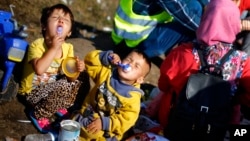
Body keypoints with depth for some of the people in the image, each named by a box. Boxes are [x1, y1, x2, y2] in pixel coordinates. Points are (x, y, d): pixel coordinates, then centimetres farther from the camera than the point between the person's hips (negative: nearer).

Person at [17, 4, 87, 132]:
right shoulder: (37, 45, -21)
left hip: (52, 89, 7)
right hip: (33, 91, -7)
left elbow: (70, 78, -1)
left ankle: (59, 106, 14)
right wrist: (53, 48, -33)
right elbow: (39, 69, -39)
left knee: (79, 81, -3)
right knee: (64, 86, -29)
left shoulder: (68, 48, -4)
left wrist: (76, 69, -23)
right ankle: (39, 114, -10)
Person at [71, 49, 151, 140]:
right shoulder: (107, 73, -3)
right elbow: (89, 61, -3)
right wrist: (107, 57, -17)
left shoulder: (133, 96, -15)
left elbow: (126, 119, -21)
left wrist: (104, 123, -29)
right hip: (84, 119, 3)